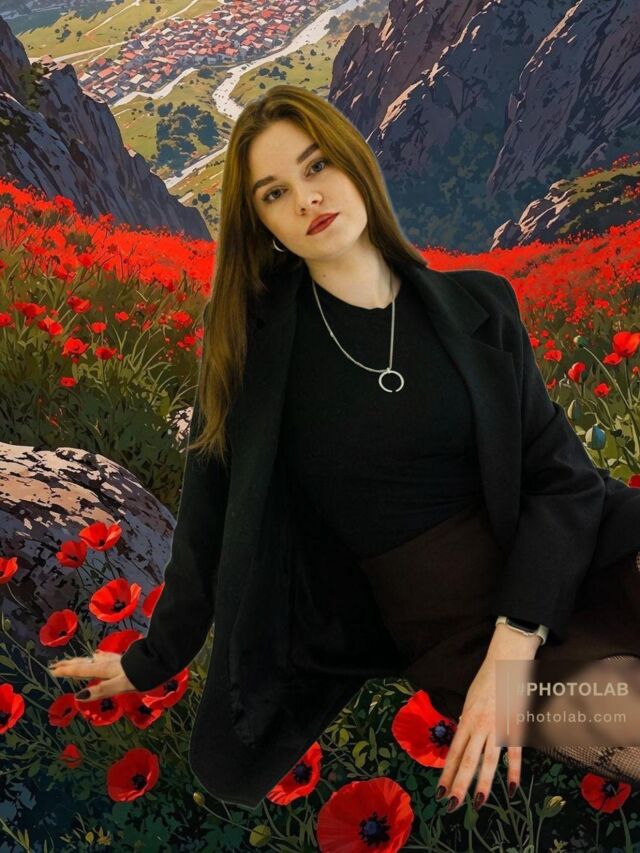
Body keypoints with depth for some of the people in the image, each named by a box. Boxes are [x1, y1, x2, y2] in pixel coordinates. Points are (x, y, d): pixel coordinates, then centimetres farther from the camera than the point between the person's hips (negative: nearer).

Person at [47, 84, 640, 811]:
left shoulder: (478, 305, 1)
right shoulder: (252, 338, -3)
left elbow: (560, 472, -4)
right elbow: (210, 517, 4)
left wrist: (514, 642, -18)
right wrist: (153, 661, 12)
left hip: (557, 576, 3)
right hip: (450, 631, -2)